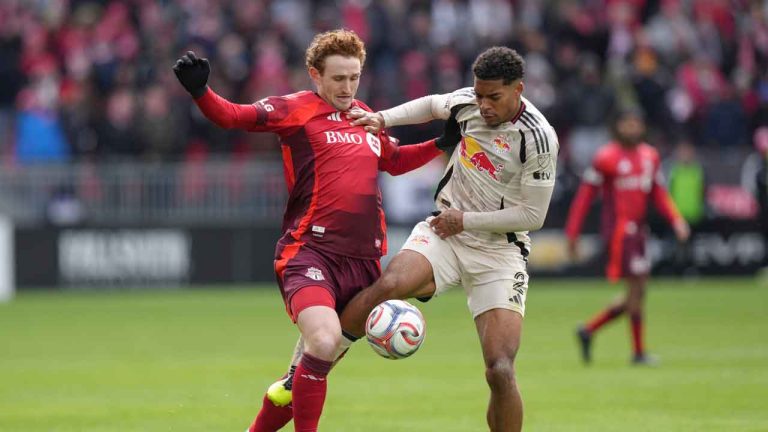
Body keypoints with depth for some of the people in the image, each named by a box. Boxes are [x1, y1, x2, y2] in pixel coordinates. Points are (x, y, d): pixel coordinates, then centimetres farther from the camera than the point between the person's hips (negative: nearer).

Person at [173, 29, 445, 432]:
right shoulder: (295, 110, 1)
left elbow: (394, 161, 37)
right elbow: (234, 116, -12)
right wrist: (200, 91, -30)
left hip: (362, 259, 6)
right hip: (310, 251, -6)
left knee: (308, 373, 6)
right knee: (324, 340, -30)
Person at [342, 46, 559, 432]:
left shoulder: (538, 138, -15)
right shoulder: (466, 102, 0)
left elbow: (532, 215, -11)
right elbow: (432, 105, 25)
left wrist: (467, 220, -12)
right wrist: (382, 119, 11)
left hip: (499, 252, -3)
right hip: (442, 235, 3)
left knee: (500, 372, -17)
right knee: (389, 286, -30)